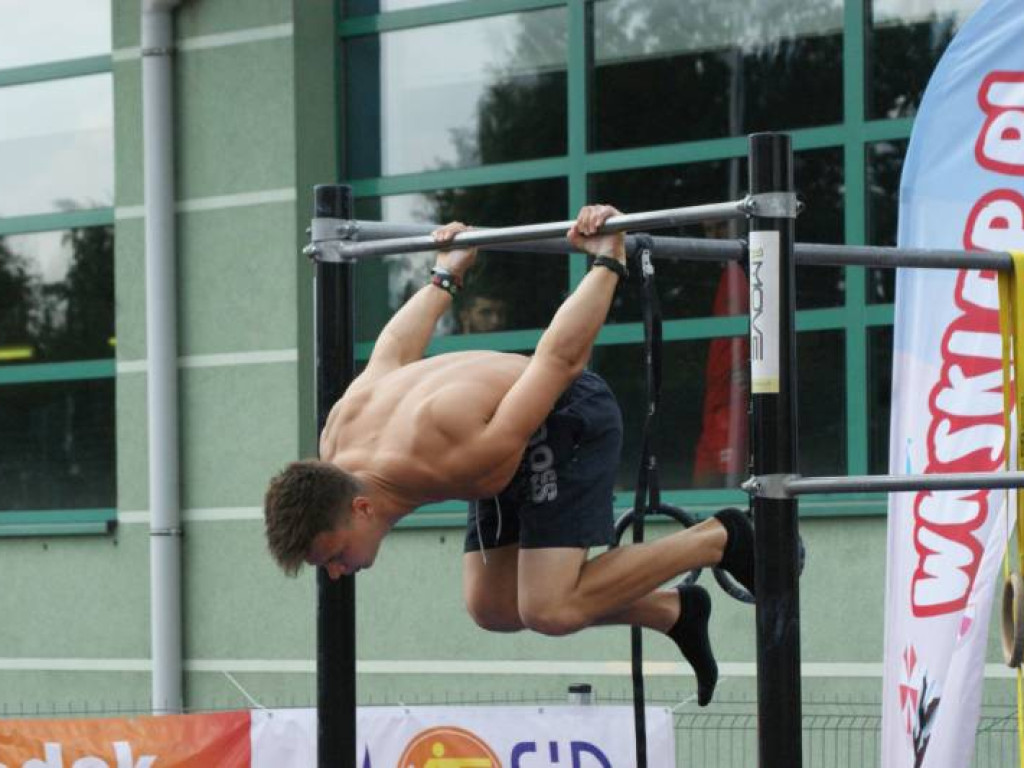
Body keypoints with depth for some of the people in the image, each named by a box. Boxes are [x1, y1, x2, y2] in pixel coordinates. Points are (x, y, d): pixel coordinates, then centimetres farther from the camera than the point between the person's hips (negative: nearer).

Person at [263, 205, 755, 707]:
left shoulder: (454, 460, -41)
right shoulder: (337, 446, -16)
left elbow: (560, 358, -31)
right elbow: (392, 350, 5)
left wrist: (608, 261, -20)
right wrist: (445, 278, 21)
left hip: (572, 417, -8)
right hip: (521, 440, 8)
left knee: (548, 611, -20)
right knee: (491, 608, 7)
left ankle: (717, 539, -4)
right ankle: (675, 613, 19)